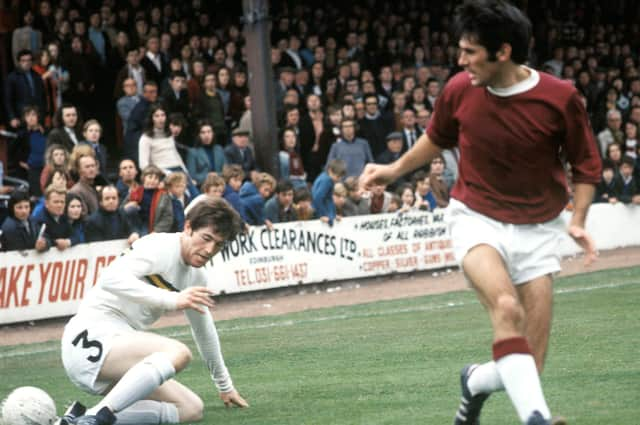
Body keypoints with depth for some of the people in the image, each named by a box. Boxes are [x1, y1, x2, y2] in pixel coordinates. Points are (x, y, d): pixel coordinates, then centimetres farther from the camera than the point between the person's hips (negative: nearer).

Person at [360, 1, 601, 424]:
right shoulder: (459, 91, -7)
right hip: (477, 219, 0)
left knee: (530, 364, -1)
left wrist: (578, 221, -8)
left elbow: (586, 161, 2)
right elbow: (437, 139, 16)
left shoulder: (560, 98, -13)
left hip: (538, 228, 0)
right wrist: (395, 169, 23)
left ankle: (478, 380, 32)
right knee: (507, 307, -31)